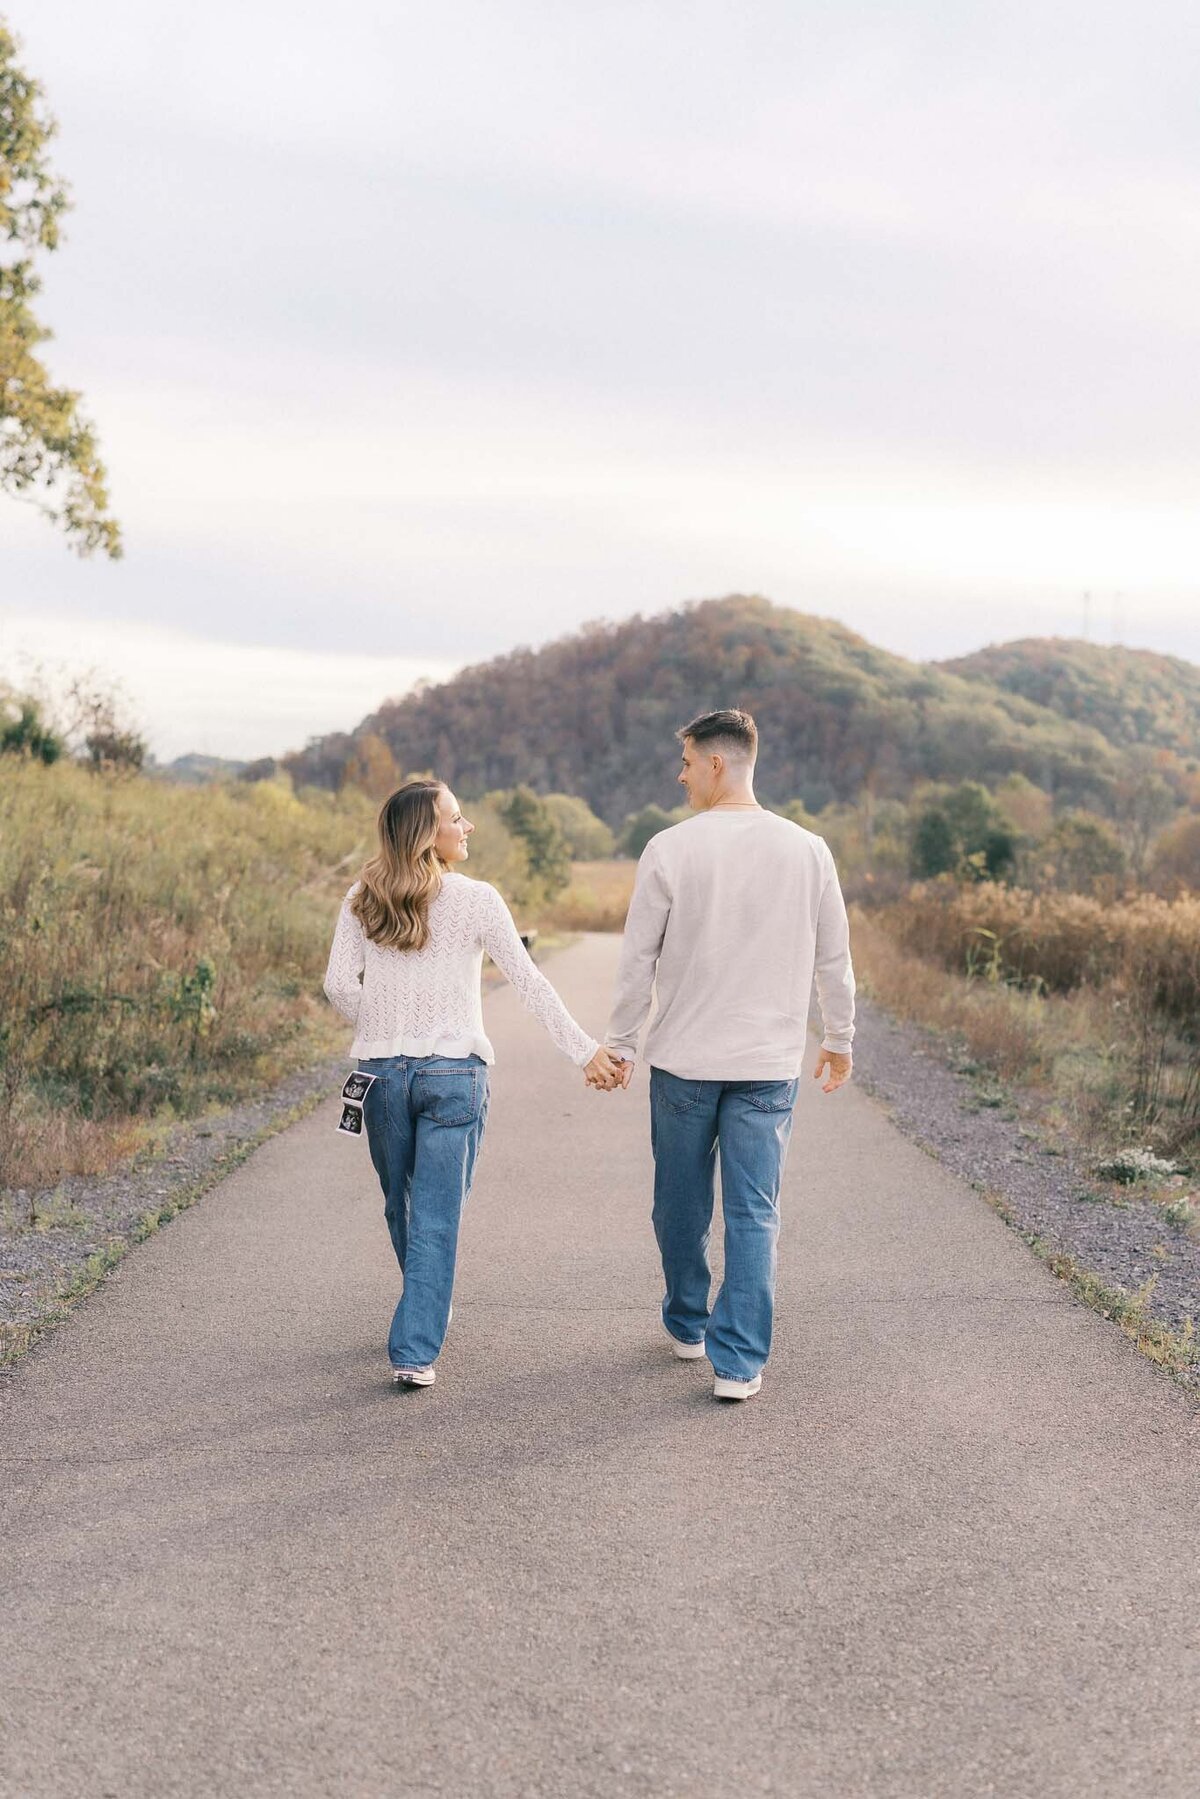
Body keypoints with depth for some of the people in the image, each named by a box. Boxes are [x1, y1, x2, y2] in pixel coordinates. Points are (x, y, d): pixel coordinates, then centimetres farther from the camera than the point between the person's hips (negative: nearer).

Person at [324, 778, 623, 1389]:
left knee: (401, 1206, 20)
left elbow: (339, 984, -2)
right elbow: (529, 982, -8)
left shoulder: (362, 900, 0)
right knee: (436, 1218, 1)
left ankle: (426, 1315, 39)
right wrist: (585, 1050, -4)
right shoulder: (476, 900, -8)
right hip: (454, 1074, -3)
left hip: (382, 1071, 3)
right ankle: (415, 1351, -3)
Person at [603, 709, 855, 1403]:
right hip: (770, 1063, 1)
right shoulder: (807, 850, -1)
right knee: (754, 1215, 3)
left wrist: (622, 1043, 10)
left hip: (683, 1059, -1)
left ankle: (688, 1325, 34)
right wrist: (840, 1040, 20)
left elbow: (639, 960, -2)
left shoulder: (670, 850, -7)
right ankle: (739, 1361, 0)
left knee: (682, 1204, 16)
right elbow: (835, 960, 6)